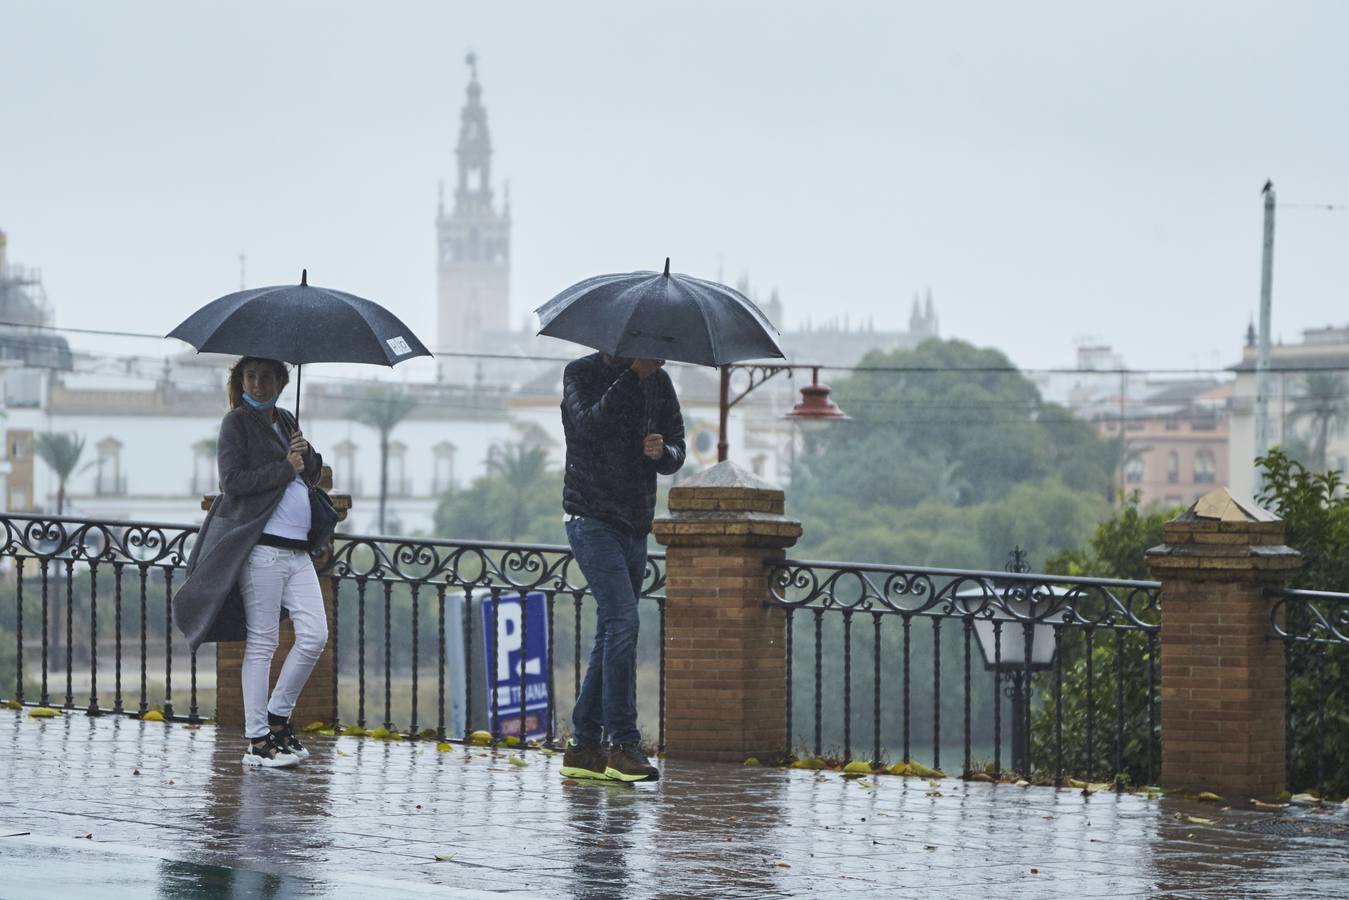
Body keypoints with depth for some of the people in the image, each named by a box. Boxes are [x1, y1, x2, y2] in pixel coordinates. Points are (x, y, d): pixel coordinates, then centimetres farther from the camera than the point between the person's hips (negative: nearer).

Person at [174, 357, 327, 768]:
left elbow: (313, 474, 24)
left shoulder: (286, 422, 20)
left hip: (297, 549, 7)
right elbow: (232, 479, -13)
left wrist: (306, 455, 2)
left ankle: (277, 717, 14)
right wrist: (285, 468, -9)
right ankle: (257, 741, -1)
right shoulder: (237, 422, 0)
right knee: (262, 642, -5)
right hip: (261, 546, -7)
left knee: (315, 634, -1)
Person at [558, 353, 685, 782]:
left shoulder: (658, 381, 9)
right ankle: (624, 745, -19)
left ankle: (584, 746, 14)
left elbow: (677, 453, 10)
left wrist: (662, 452, -14)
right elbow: (591, 427, -22)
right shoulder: (582, 373, -4)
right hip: (592, 519, -6)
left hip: (636, 526, 6)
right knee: (622, 620, -19)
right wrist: (632, 375, -25)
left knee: (613, 634, 7)